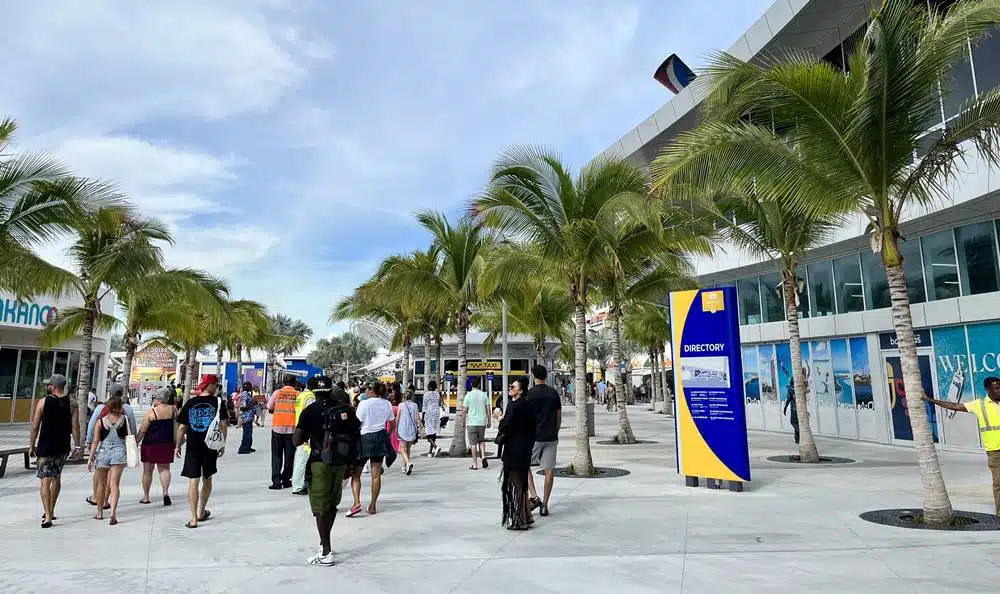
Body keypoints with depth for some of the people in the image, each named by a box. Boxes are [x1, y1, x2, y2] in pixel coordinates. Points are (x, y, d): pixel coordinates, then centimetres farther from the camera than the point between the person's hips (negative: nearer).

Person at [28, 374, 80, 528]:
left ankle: (48, 516, -10)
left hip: (45, 447, -3)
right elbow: (75, 427, -3)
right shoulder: (71, 404, 0)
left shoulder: (43, 402, -5)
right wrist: (77, 446, 3)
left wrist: (31, 446, 6)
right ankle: (51, 512, 30)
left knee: (45, 480, -2)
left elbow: (35, 427, -3)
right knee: (56, 478, 19)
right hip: (63, 448, 3)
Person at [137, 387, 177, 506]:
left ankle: (145, 497, 19)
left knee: (147, 470, 11)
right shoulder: (173, 409, -2)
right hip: (167, 443, 3)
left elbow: (142, 430, -8)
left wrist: (136, 442, 0)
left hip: (150, 443, -2)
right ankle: (166, 492, -10)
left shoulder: (151, 412, -11)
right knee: (164, 469, 9)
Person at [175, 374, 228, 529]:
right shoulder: (218, 402, -4)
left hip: (192, 447, 0)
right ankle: (202, 512, 30)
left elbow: (181, 427, 2)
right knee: (207, 479, 17)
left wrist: (178, 445, 13)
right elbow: (223, 425, -6)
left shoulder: (190, 403, 0)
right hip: (211, 446, 0)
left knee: (193, 481, 1)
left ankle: (194, 518, -1)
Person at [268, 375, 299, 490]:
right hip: (292, 428, 0)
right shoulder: (298, 394, -2)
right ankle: (286, 480, 15)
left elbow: (270, 409, 5)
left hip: (277, 427, 0)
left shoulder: (277, 393, 0)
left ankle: (276, 481, 3)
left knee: (276, 455, 8)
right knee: (289, 455, 11)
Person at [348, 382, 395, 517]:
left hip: (364, 438, -4)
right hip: (380, 438, 4)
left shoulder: (364, 403, -11)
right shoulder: (387, 404, 3)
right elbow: (392, 423, 9)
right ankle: (373, 506, 12)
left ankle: (357, 502, -11)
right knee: (376, 475, 8)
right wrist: (387, 436, 24)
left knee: (355, 474, 5)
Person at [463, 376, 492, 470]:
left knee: (473, 443, 3)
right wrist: (489, 421, 14)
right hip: (482, 422, 3)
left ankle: (475, 464, 4)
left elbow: (464, 411, -4)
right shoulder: (484, 395, 3)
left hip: (472, 422, -3)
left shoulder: (468, 395, -5)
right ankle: (483, 456, -1)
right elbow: (488, 410, 4)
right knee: (481, 441, 20)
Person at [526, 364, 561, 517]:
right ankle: (545, 505, 9)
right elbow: (559, 416, 10)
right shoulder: (554, 393, 7)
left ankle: (534, 497, 0)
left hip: (534, 437, -4)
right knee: (549, 470, 6)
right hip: (551, 437, 4)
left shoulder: (530, 393, -8)